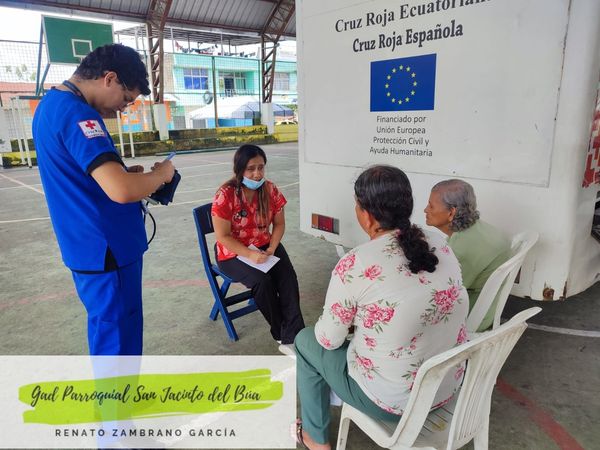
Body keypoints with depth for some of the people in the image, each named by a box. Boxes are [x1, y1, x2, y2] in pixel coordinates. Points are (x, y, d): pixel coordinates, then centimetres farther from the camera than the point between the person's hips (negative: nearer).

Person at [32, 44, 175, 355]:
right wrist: (161, 174, -13)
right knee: (118, 339, 4)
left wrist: (126, 172, 8)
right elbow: (122, 190, -33)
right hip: (107, 250, -10)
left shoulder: (51, 104, 11)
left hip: (89, 247, 10)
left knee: (108, 331, 23)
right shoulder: (76, 113, -21)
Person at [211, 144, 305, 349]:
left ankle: (291, 338, -21)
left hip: (265, 246, 4)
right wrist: (250, 255, -25)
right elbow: (223, 236, -16)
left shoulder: (270, 190, -5)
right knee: (262, 281, -29)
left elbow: (279, 224, 3)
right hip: (233, 253, -4)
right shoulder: (225, 195, -18)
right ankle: (281, 333, -7)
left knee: (288, 277, -23)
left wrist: (272, 248, -14)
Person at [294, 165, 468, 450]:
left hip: (393, 401, -6)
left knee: (306, 341, 17)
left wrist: (321, 329, 10)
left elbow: (329, 340, -13)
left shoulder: (354, 265, -26)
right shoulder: (441, 247, -7)